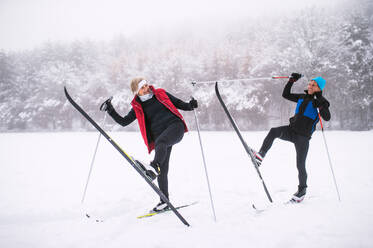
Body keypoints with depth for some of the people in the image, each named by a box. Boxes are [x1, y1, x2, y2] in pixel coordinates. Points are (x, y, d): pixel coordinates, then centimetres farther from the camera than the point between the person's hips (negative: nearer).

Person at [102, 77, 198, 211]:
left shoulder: (161, 93, 13)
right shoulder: (138, 108, 13)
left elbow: (178, 103, 19)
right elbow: (124, 122, 13)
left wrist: (190, 105, 1)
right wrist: (111, 111, 3)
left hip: (175, 126, -2)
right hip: (160, 135, 3)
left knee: (160, 142, -37)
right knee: (162, 171, -1)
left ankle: (155, 165, -59)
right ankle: (164, 201, 10)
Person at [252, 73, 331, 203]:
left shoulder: (321, 101, -5)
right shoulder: (302, 97, 12)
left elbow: (327, 117, -19)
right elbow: (286, 94, 20)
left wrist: (321, 105, -32)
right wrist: (292, 81, 12)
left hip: (303, 137, -4)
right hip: (291, 130, 5)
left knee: (300, 165, -2)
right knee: (274, 131, -26)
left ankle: (302, 190, 17)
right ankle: (260, 156, -31)